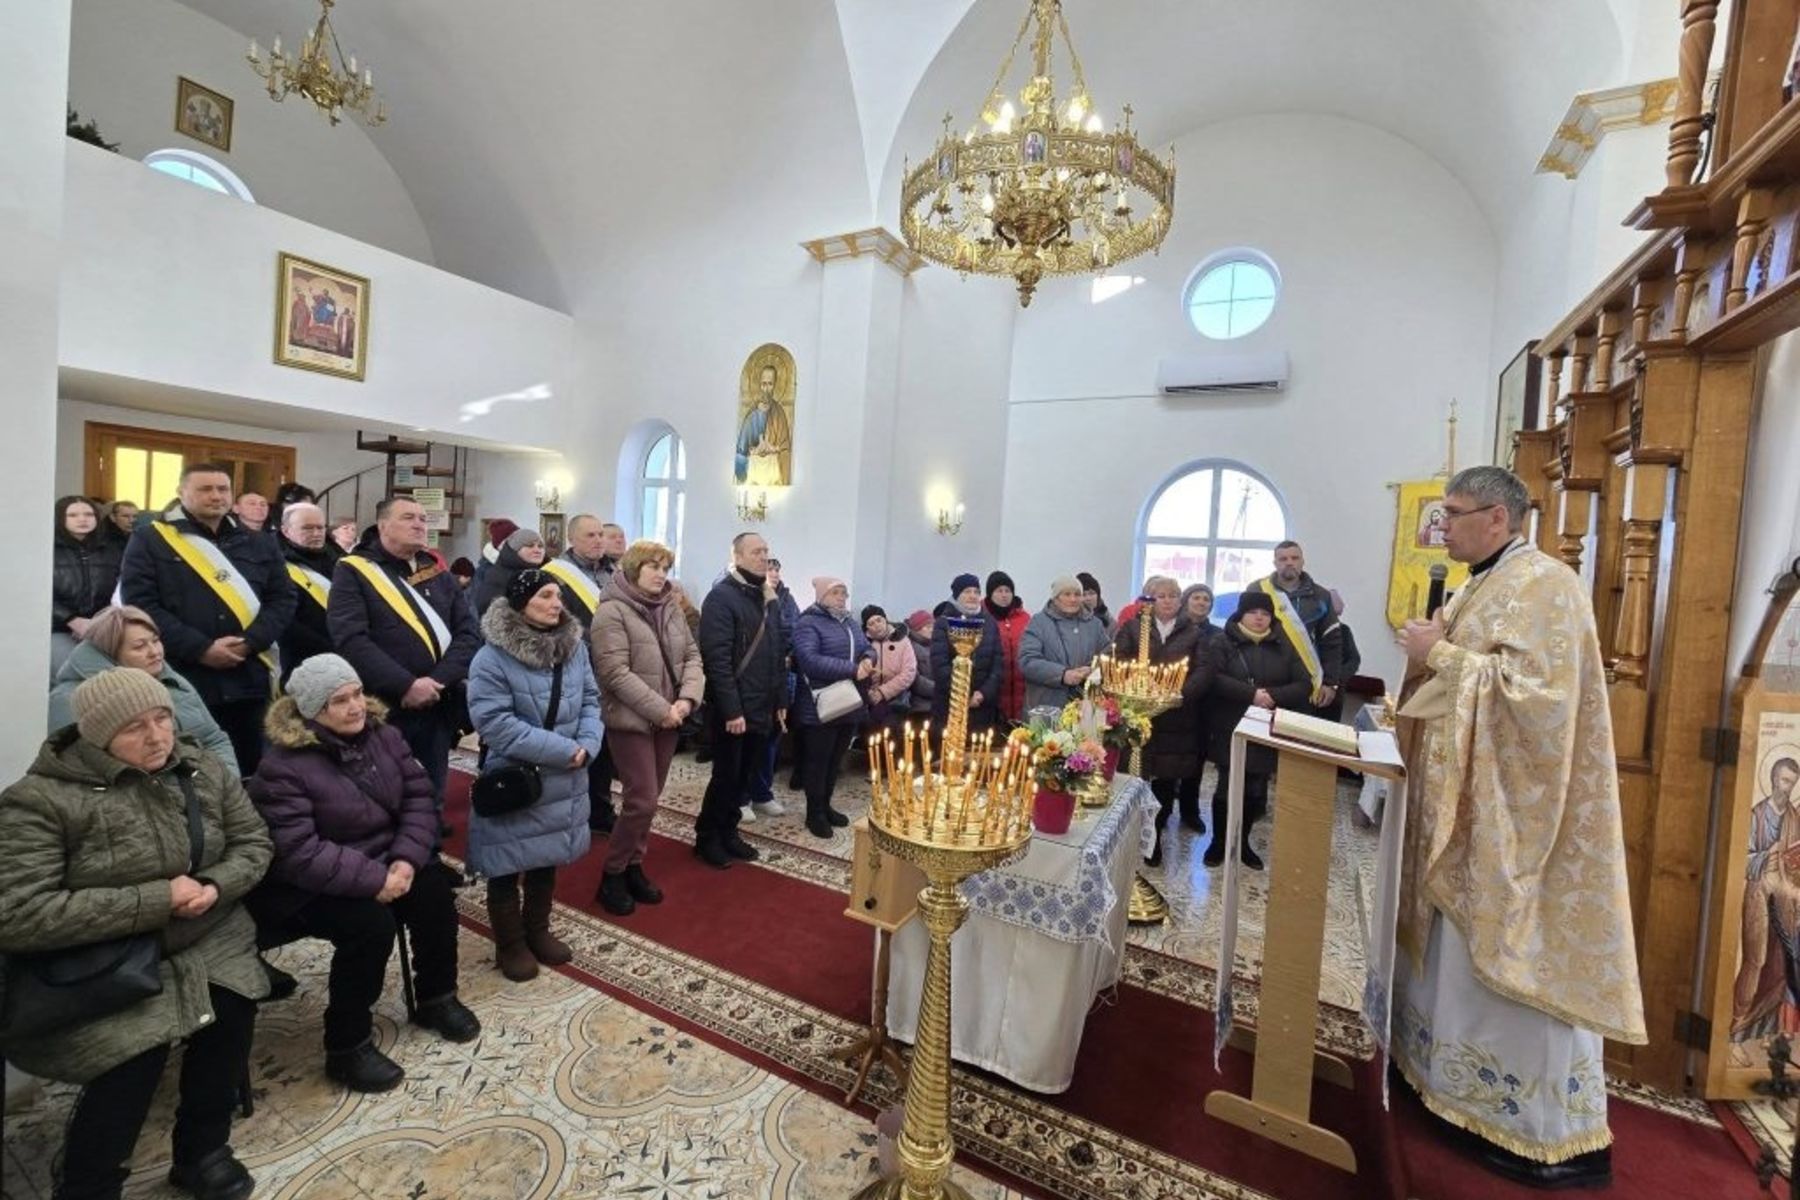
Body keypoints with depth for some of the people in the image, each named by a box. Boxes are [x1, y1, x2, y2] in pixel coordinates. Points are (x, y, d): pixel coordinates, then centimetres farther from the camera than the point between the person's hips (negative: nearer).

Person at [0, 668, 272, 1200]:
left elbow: (253, 843, 4)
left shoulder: (204, 771, -2)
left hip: (204, 939, 4)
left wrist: (215, 887, -17)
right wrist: (156, 899, -25)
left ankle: (202, 1149, 6)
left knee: (233, 1007, -18)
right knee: (134, 1049, -23)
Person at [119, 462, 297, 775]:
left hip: (248, 681, 3)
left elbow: (284, 598, 7)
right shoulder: (150, 540, 3)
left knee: (250, 770, 11)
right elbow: (140, 604, -6)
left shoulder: (259, 545, 13)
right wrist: (200, 649, -15)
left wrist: (249, 642, -9)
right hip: (180, 681, -3)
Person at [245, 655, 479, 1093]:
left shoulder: (382, 735, -2)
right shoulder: (282, 767, -19)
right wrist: (374, 879, -29)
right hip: (311, 885, -5)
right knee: (370, 923, -27)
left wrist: (407, 859, -17)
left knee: (435, 888, -15)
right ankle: (347, 1048, -5)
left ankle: (436, 999, 9)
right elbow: (296, 853, -25)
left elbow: (419, 795, -2)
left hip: (384, 862, 6)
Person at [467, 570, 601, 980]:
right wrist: (563, 749, -25)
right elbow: (495, 722, -23)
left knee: (547, 859, 20)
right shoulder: (493, 657, -17)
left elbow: (591, 700, 4)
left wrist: (587, 745, -15)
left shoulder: (574, 645, 0)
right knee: (507, 866, 11)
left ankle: (538, 931, 40)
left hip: (561, 779, 5)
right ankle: (509, 945, 31)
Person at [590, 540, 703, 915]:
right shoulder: (612, 611, -12)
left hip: (668, 719, 6)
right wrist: (660, 709, -19)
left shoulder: (671, 607, 7)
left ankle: (633, 867, 29)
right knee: (642, 801, -5)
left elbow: (692, 655, 8)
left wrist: (687, 698, -9)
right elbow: (615, 673, -19)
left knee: (649, 799, 14)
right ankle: (612, 874, 15)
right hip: (631, 719, -6)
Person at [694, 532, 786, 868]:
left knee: (745, 776, 15)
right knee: (726, 776, 4)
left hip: (762, 709, 7)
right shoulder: (721, 597, -12)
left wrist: (781, 701, 11)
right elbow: (717, 658, -20)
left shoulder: (770, 599, 13)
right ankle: (707, 837, 22)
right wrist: (732, 710, -22)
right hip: (732, 711, -7)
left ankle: (728, 832, 31)